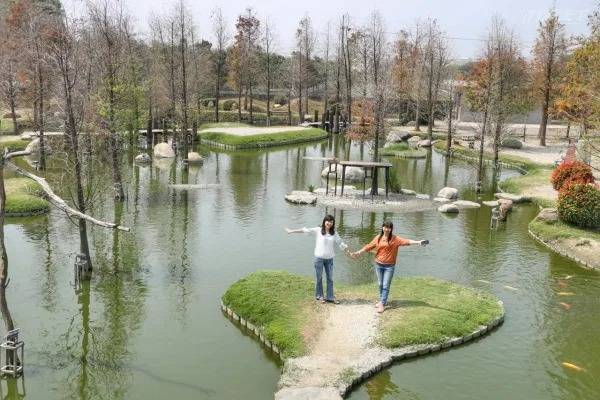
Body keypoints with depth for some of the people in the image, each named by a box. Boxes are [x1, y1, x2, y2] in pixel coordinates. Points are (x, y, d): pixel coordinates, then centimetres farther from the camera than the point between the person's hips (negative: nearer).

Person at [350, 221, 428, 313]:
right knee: (380, 284, 13)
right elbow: (369, 247, 9)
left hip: (389, 266, -3)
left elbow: (406, 241, -18)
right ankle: (382, 301, 29)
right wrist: (358, 253, 10)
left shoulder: (395, 239, -7)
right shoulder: (378, 238, 3)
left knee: (386, 285, -4)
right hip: (378, 265, 3)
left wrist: (418, 242, -31)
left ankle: (382, 304, 1)